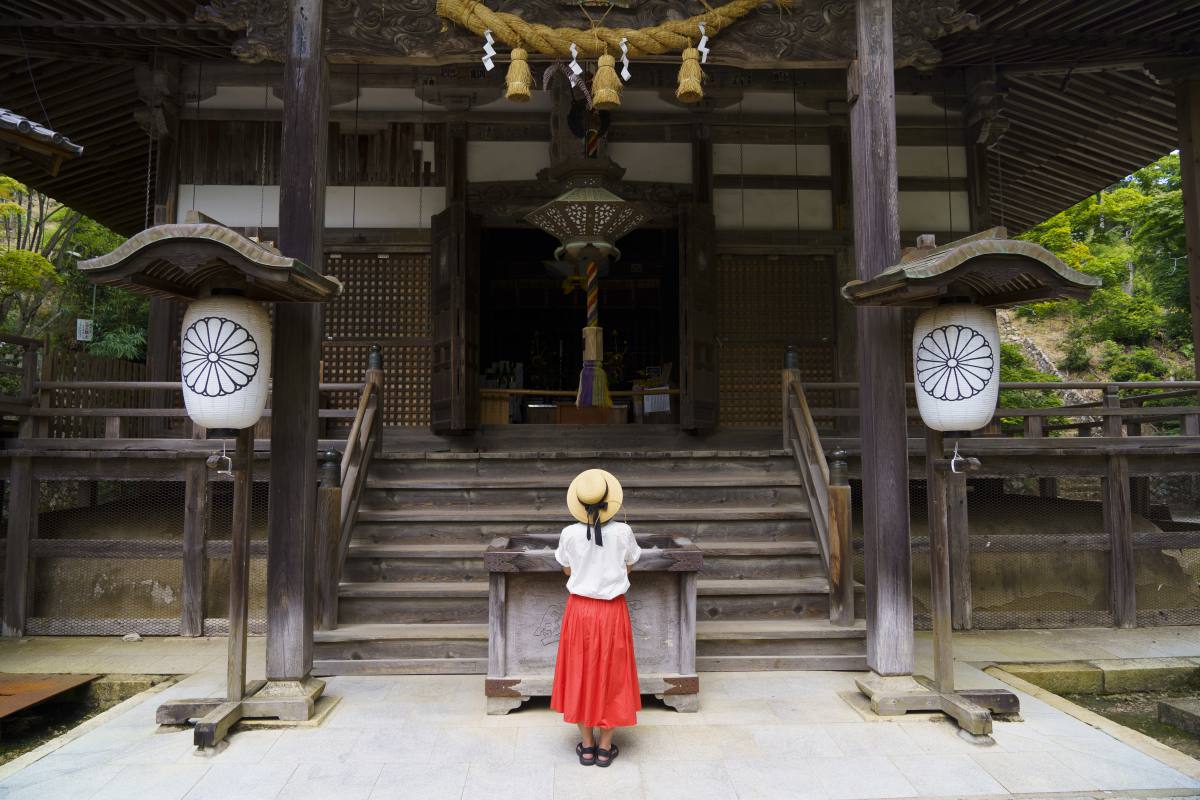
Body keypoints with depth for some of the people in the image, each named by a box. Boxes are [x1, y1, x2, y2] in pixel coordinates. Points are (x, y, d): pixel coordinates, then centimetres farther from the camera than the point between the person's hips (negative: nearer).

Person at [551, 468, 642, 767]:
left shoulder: (570, 534, -12)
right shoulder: (622, 532, -14)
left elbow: (567, 570, 4)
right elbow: (628, 566, 3)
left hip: (580, 609, 1)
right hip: (612, 610, 0)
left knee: (581, 673, 14)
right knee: (611, 675, 13)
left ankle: (587, 745, 23)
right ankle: (605, 746, 21)